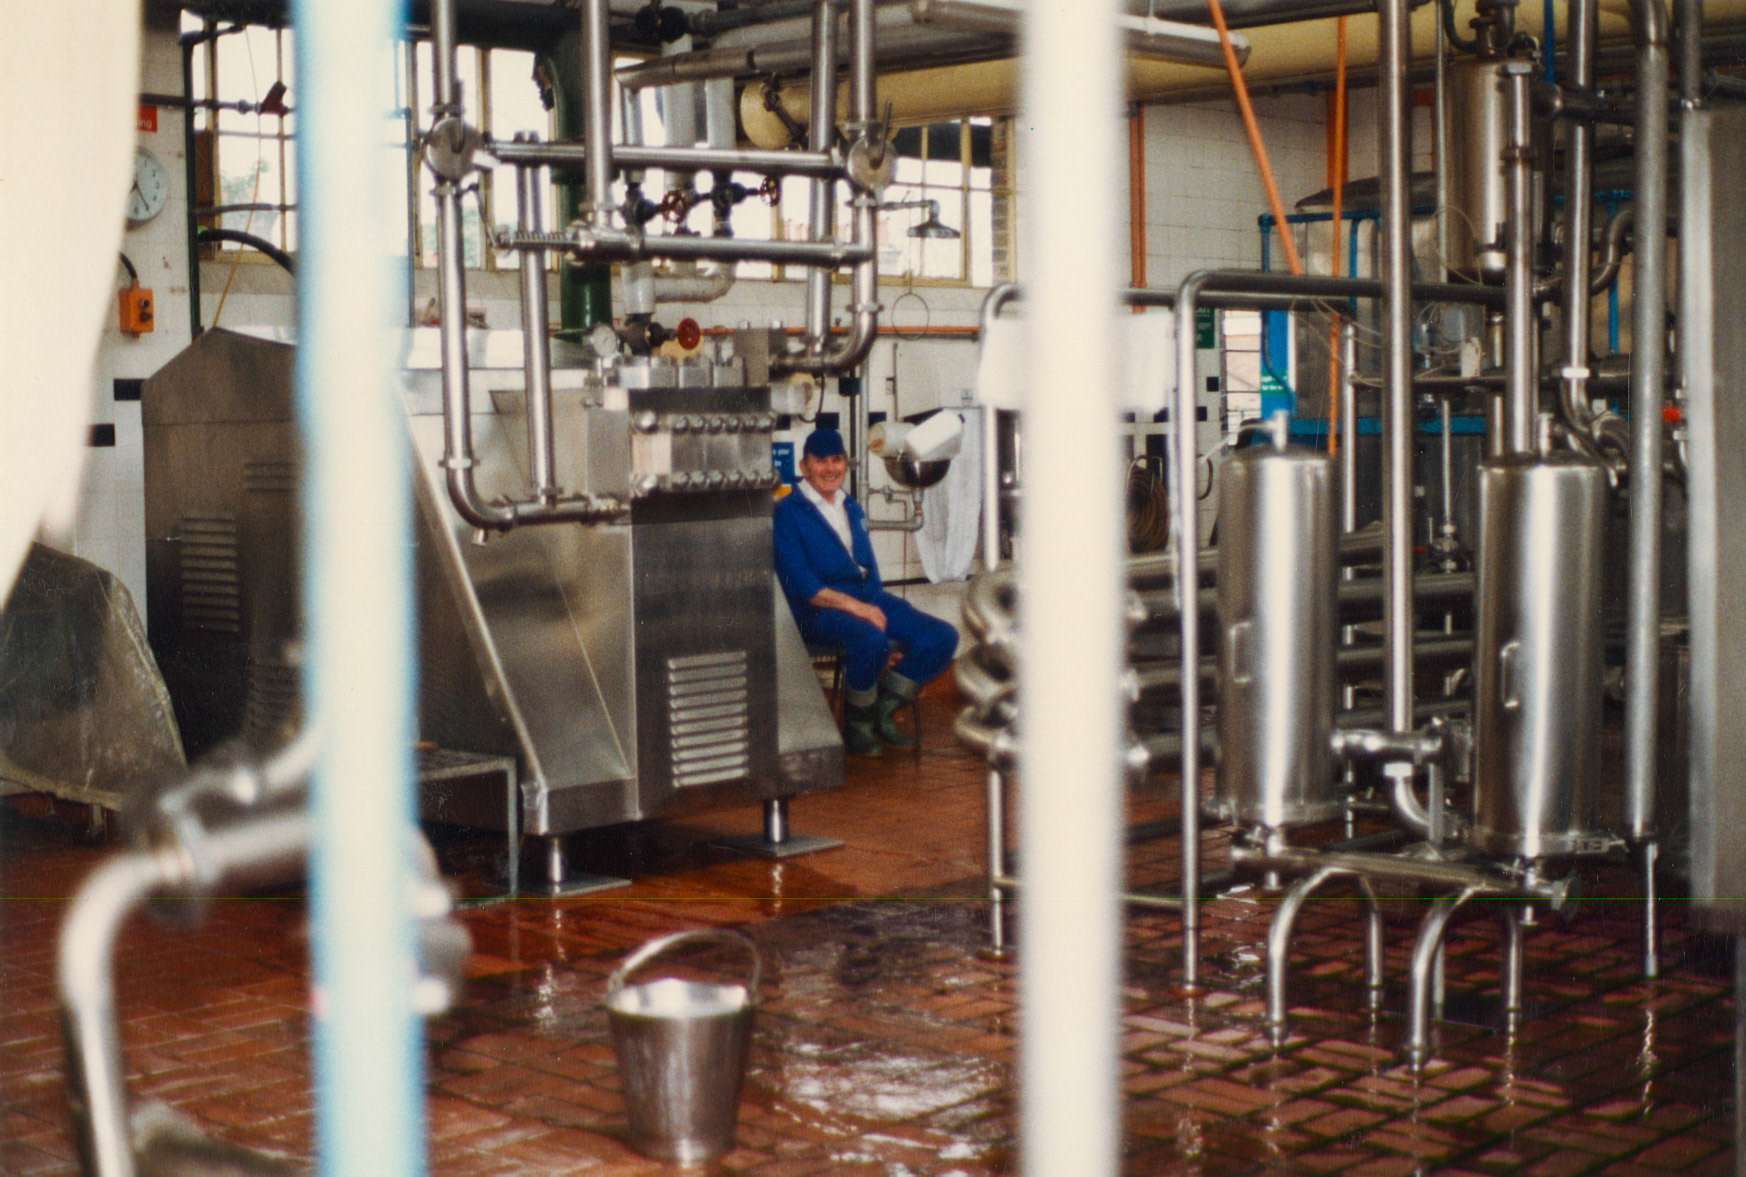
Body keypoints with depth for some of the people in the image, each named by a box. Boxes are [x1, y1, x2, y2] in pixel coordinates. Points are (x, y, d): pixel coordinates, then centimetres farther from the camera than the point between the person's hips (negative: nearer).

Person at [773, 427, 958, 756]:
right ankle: (856, 723, -12)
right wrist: (857, 607, -22)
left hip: (870, 602, 7)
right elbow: (800, 583, -13)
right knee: (871, 639, -38)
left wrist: (876, 607, 0)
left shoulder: (851, 508, 21)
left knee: (942, 637, -11)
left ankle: (882, 709, 4)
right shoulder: (788, 513, -2)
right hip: (819, 610, -7)